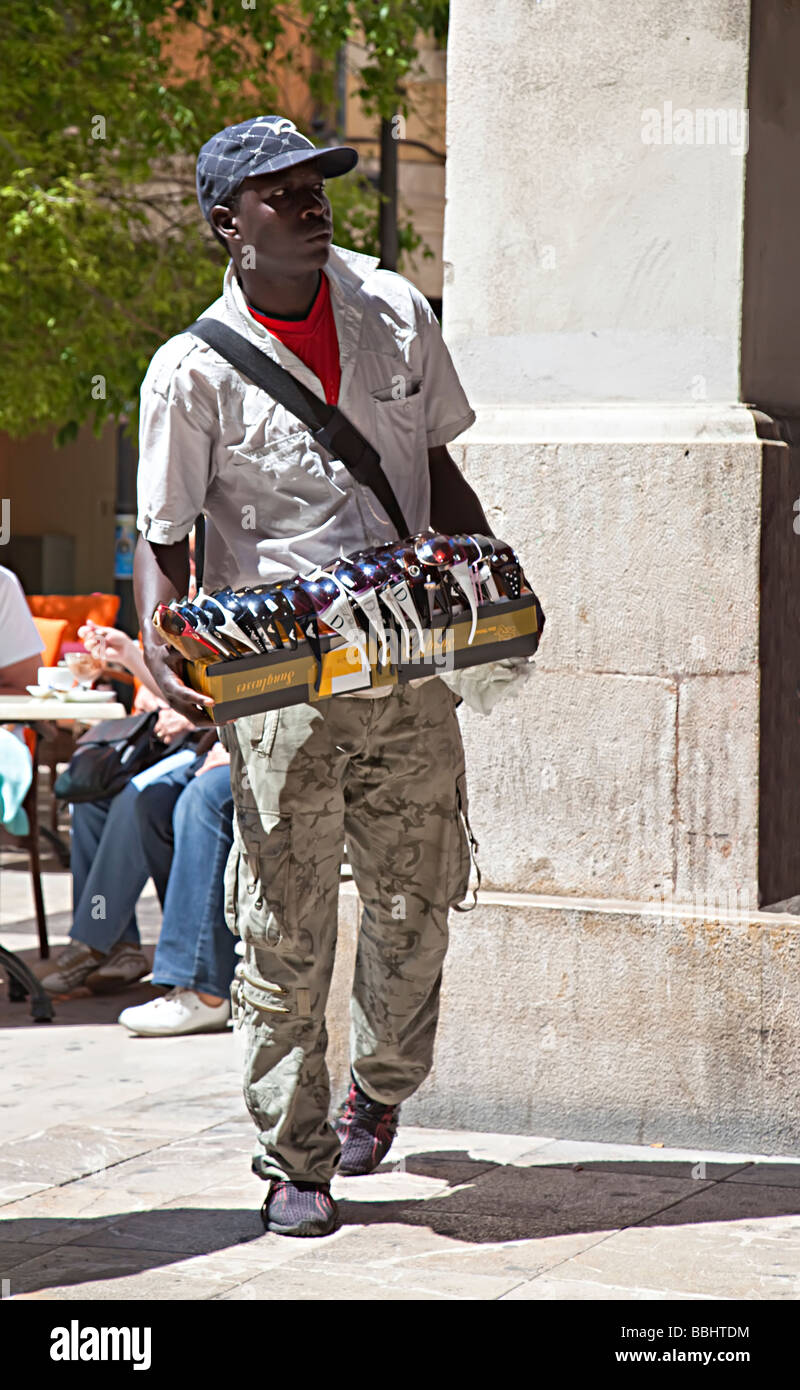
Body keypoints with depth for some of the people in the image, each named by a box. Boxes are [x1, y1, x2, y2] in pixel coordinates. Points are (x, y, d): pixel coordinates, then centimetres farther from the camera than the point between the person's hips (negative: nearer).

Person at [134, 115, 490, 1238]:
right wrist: (158, 644, -21)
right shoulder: (193, 371, -7)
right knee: (284, 931, -2)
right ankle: (295, 1158, 11)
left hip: (411, 668, 4)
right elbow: (162, 537, -3)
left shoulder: (395, 313, 6)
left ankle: (380, 1089, 38)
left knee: (414, 906, 12)